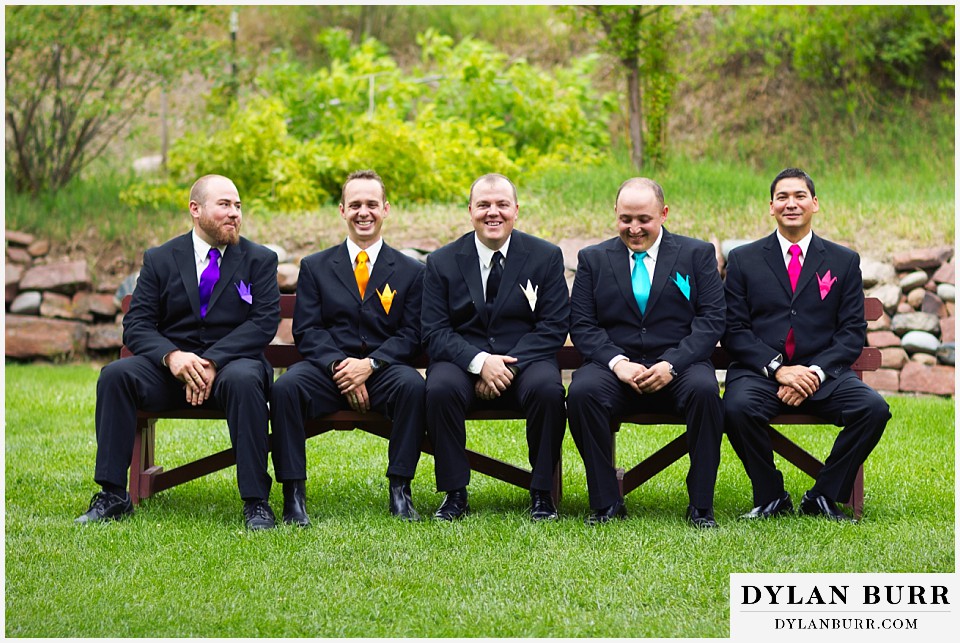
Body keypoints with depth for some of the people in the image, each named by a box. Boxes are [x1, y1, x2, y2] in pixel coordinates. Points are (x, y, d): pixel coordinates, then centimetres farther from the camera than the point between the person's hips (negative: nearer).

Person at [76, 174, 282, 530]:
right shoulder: (160, 259, 10)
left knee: (243, 379, -37)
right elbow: (136, 324, 3)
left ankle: (256, 501, -32)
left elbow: (265, 321, -5)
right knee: (115, 374, -25)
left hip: (233, 360, -2)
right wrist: (171, 355, -19)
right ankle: (113, 496, -21)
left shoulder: (260, 260, 7)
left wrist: (214, 361, -19)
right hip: (170, 366, 2)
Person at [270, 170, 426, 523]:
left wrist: (370, 364, -16)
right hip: (327, 369, 1)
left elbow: (412, 334, 2)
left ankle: (400, 490, -24)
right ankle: (293, 494, -25)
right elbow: (306, 331, 4)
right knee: (285, 387, -30)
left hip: (383, 370, 0)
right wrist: (338, 365, -15)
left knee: (413, 385, -34)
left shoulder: (411, 271, 11)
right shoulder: (315, 266, 14)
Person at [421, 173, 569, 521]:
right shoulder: (442, 262, 6)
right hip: (461, 360, 0)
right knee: (441, 388, -33)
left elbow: (553, 327, -2)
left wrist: (508, 365, -16)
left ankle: (542, 494, -17)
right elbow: (434, 332, -1)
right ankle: (455, 493, -19)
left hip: (524, 361, 0)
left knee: (547, 388, -33)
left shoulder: (546, 256, 5)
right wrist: (480, 362, -19)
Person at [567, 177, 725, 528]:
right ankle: (605, 502, -19)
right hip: (614, 366, 1)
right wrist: (617, 362, -14)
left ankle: (701, 505, -21)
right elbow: (582, 325, 5)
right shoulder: (593, 259, 13)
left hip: (678, 366, -1)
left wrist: (672, 364, -15)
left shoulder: (697, 254, 10)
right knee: (581, 392, -31)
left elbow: (711, 320, 0)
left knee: (705, 390, -34)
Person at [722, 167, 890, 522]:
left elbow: (853, 331, 7)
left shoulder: (844, 261, 14)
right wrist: (778, 369, -13)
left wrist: (816, 373, -11)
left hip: (824, 374, 1)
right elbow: (734, 329, 3)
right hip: (759, 372, -1)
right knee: (738, 408, -34)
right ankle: (771, 498, -11)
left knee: (874, 408, -26)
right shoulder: (743, 260, 11)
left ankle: (824, 497, -9)